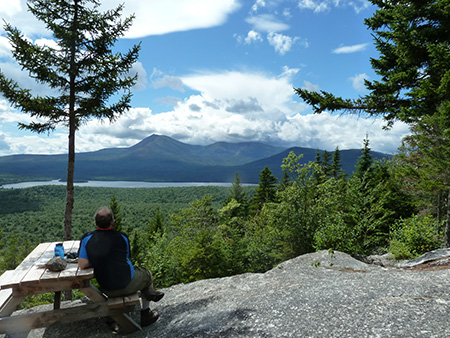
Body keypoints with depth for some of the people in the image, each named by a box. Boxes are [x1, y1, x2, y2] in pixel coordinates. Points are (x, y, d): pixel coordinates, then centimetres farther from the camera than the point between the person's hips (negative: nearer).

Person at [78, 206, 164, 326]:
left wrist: (97, 260, 4)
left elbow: (82, 265, -12)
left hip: (107, 291, 4)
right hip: (128, 286, -3)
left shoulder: (87, 238, -8)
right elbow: (126, 258, 3)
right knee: (147, 274, 27)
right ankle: (146, 314, 38)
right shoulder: (122, 237, -9)